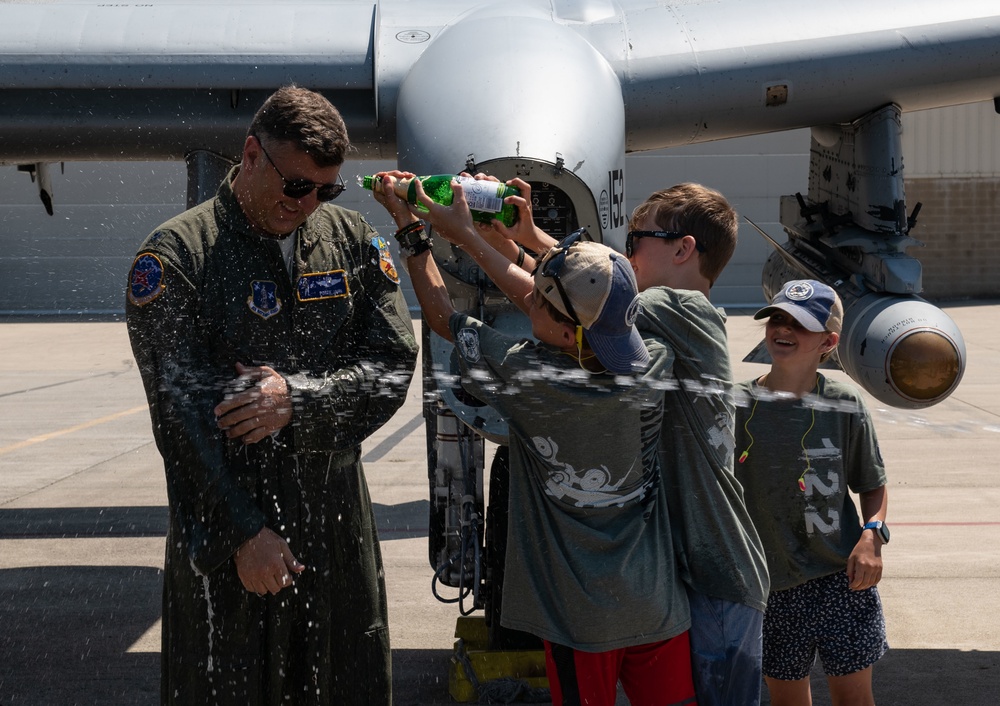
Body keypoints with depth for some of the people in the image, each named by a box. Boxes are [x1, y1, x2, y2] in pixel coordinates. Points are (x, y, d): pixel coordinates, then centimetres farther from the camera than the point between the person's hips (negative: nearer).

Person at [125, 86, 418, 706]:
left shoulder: (355, 241, 6)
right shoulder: (176, 254, -7)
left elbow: (394, 365, 0)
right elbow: (183, 414, -11)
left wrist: (297, 400, -16)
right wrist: (247, 532, -14)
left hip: (339, 518, 4)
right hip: (227, 527, -3)